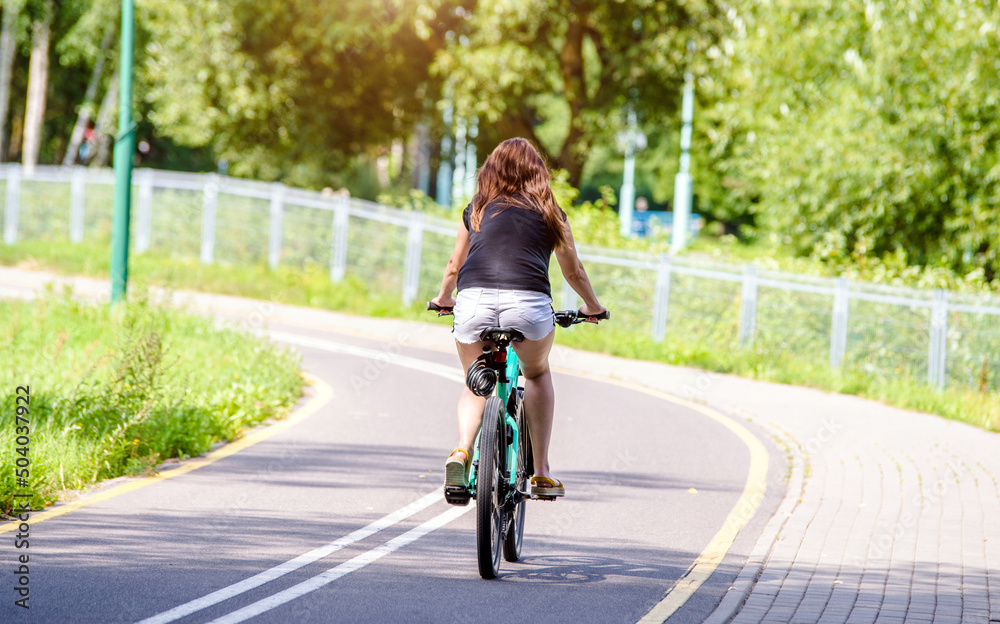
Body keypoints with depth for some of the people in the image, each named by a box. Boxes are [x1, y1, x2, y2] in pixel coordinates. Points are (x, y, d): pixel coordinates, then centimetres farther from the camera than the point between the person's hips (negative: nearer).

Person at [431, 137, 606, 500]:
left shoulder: (477, 210, 23)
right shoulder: (549, 213, 21)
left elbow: (454, 266, 34)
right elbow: (574, 272, 32)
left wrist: (443, 299, 54)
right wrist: (593, 306, 50)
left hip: (473, 300, 1)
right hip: (528, 303, -1)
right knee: (537, 373, 28)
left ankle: (461, 450, -5)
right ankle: (541, 472, 22)